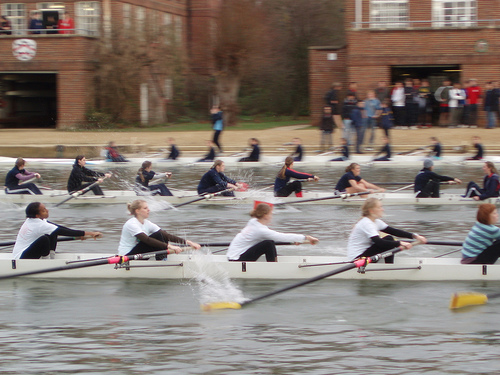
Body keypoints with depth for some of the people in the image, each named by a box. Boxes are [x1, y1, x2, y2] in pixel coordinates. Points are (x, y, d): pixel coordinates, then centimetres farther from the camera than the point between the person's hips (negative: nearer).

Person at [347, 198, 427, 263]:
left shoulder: (376, 222, 10)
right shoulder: (366, 224, -21)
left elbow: (393, 231, 6)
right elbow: (378, 242, -32)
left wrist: (414, 236, -4)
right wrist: (400, 243, -36)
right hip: (357, 257, -10)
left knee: (390, 239, 3)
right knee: (388, 241, -18)